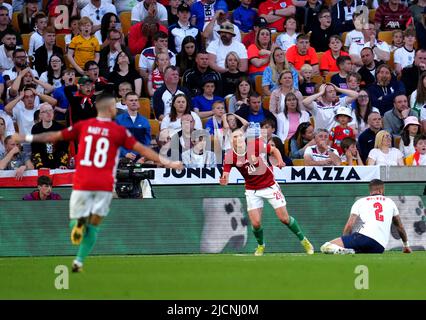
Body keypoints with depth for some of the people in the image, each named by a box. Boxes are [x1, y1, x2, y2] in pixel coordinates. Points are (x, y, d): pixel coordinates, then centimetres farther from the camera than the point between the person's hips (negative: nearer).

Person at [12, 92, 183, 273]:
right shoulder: (119, 131, 1)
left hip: (82, 183, 1)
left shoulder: (83, 126, 6)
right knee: (93, 227, 13)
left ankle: (79, 222, -23)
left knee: (75, 222, 13)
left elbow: (55, 136, 12)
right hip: (104, 185, -1)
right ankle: (79, 261, 0)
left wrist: (27, 138, 22)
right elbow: (141, 149, 0)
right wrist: (166, 162, 6)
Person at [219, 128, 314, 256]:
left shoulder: (256, 145, -18)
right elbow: (225, 178, -19)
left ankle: (304, 241, 21)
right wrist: (223, 181, -43)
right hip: (252, 190, 1)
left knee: (284, 218, -1)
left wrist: (280, 161, -21)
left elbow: (274, 150, -2)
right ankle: (260, 246, 23)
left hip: (270, 186, -1)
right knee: (255, 223, -9)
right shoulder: (230, 156, -16)